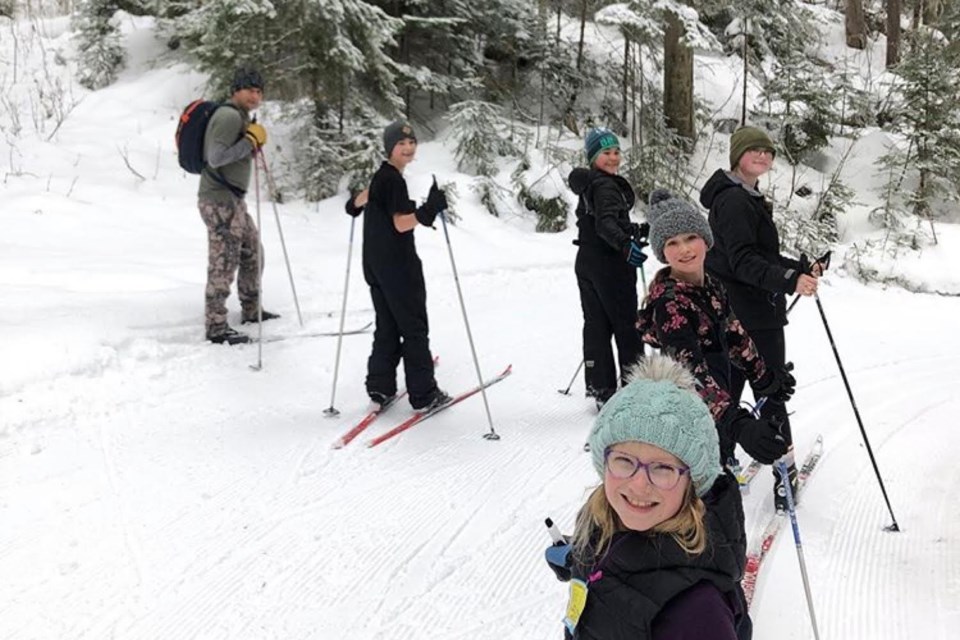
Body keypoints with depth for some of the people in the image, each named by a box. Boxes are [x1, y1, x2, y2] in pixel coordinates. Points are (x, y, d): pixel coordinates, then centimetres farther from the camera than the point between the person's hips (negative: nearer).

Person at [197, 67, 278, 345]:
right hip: (220, 201, -11)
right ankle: (216, 327, 0)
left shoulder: (240, 116, 17)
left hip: (233, 200, 11)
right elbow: (216, 158, -24)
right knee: (223, 263, -7)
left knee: (253, 253, 20)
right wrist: (251, 141, -18)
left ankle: (251, 310, 34)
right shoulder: (229, 116, -15)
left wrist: (253, 145, 6)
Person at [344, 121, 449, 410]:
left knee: (387, 326, 15)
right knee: (415, 329, -2)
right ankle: (423, 394, 3)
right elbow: (401, 223, -22)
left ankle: (380, 387, 16)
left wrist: (354, 203, 45)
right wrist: (428, 211, -30)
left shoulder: (380, 176, 13)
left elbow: (361, 200, 28)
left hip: (376, 265, 10)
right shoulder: (394, 180, -16)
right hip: (398, 265, -10)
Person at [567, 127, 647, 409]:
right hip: (610, 264, -9)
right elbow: (605, 223, -32)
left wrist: (634, 231, 35)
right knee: (626, 326, -2)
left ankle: (599, 387, 16)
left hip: (586, 262, 9)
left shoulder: (588, 184, 14)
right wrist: (625, 245, -48)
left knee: (595, 324, 11)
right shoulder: (605, 185, -16)